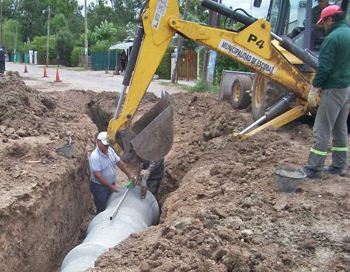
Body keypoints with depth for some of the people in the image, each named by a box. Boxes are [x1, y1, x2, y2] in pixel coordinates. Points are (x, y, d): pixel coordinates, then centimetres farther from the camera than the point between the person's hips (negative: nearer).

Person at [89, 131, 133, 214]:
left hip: (111, 184, 8)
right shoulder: (95, 157, -27)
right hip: (99, 187, -8)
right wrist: (110, 186, -27)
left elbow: (119, 163, 3)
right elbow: (97, 175, -29)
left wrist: (129, 175, -4)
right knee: (102, 210, 7)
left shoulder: (110, 150, -4)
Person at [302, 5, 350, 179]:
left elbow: (324, 68, -19)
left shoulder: (333, 37, -15)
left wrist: (313, 90, -13)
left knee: (322, 130, -5)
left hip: (333, 90, -9)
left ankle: (314, 169, -1)